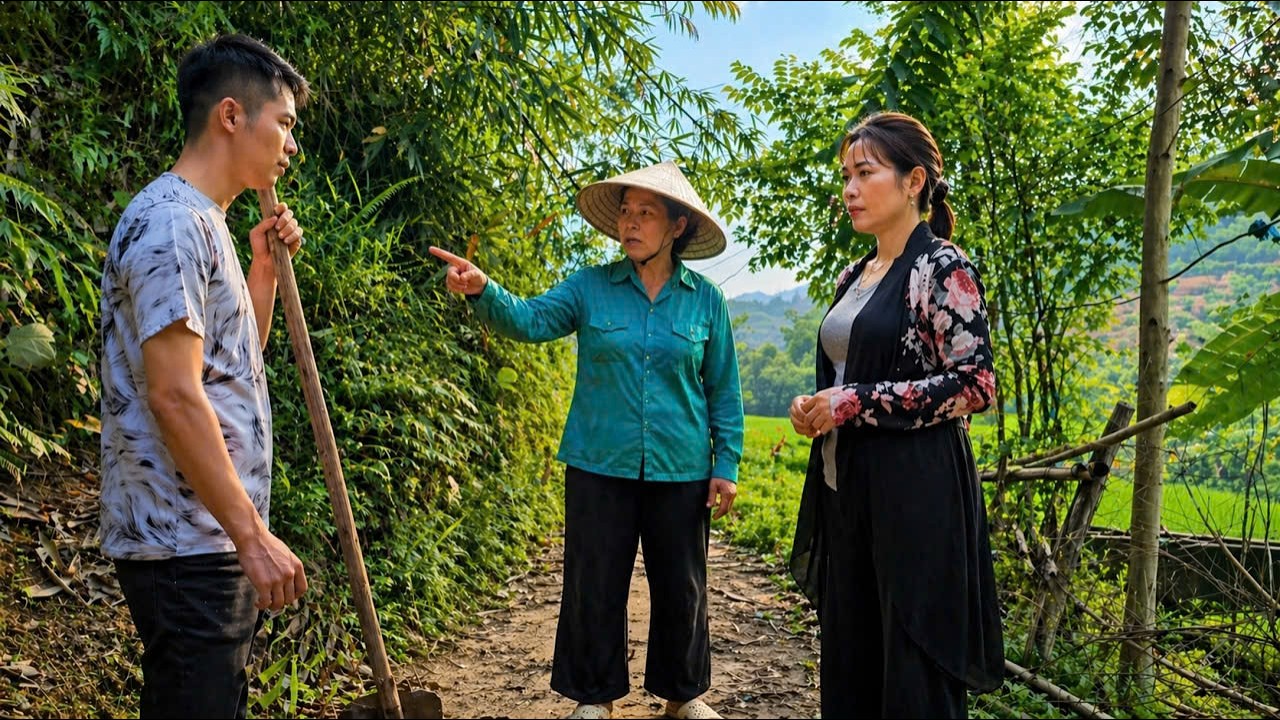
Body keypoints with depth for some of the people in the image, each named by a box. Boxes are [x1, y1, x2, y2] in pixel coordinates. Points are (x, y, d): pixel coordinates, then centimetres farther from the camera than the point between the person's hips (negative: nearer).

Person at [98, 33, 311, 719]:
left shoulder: (203, 224, 17)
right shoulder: (172, 222, -15)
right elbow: (174, 395, -22)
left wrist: (263, 269, 11)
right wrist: (252, 534, -21)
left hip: (213, 539, 10)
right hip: (186, 545, -10)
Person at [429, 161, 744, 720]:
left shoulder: (705, 300, 1)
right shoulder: (591, 287, 0)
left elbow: (723, 390, 5)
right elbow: (530, 320, -13)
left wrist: (726, 464, 2)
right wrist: (483, 292, -33)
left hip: (680, 470, 1)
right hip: (600, 466, 0)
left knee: (680, 586, 13)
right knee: (595, 584, 8)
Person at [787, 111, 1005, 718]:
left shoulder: (943, 267, -9)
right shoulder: (852, 277, 14)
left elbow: (974, 385, -16)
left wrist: (853, 404, -16)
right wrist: (815, 407, 2)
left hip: (915, 488, -8)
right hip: (845, 487, 8)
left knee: (912, 667, 2)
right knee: (848, 655, 14)